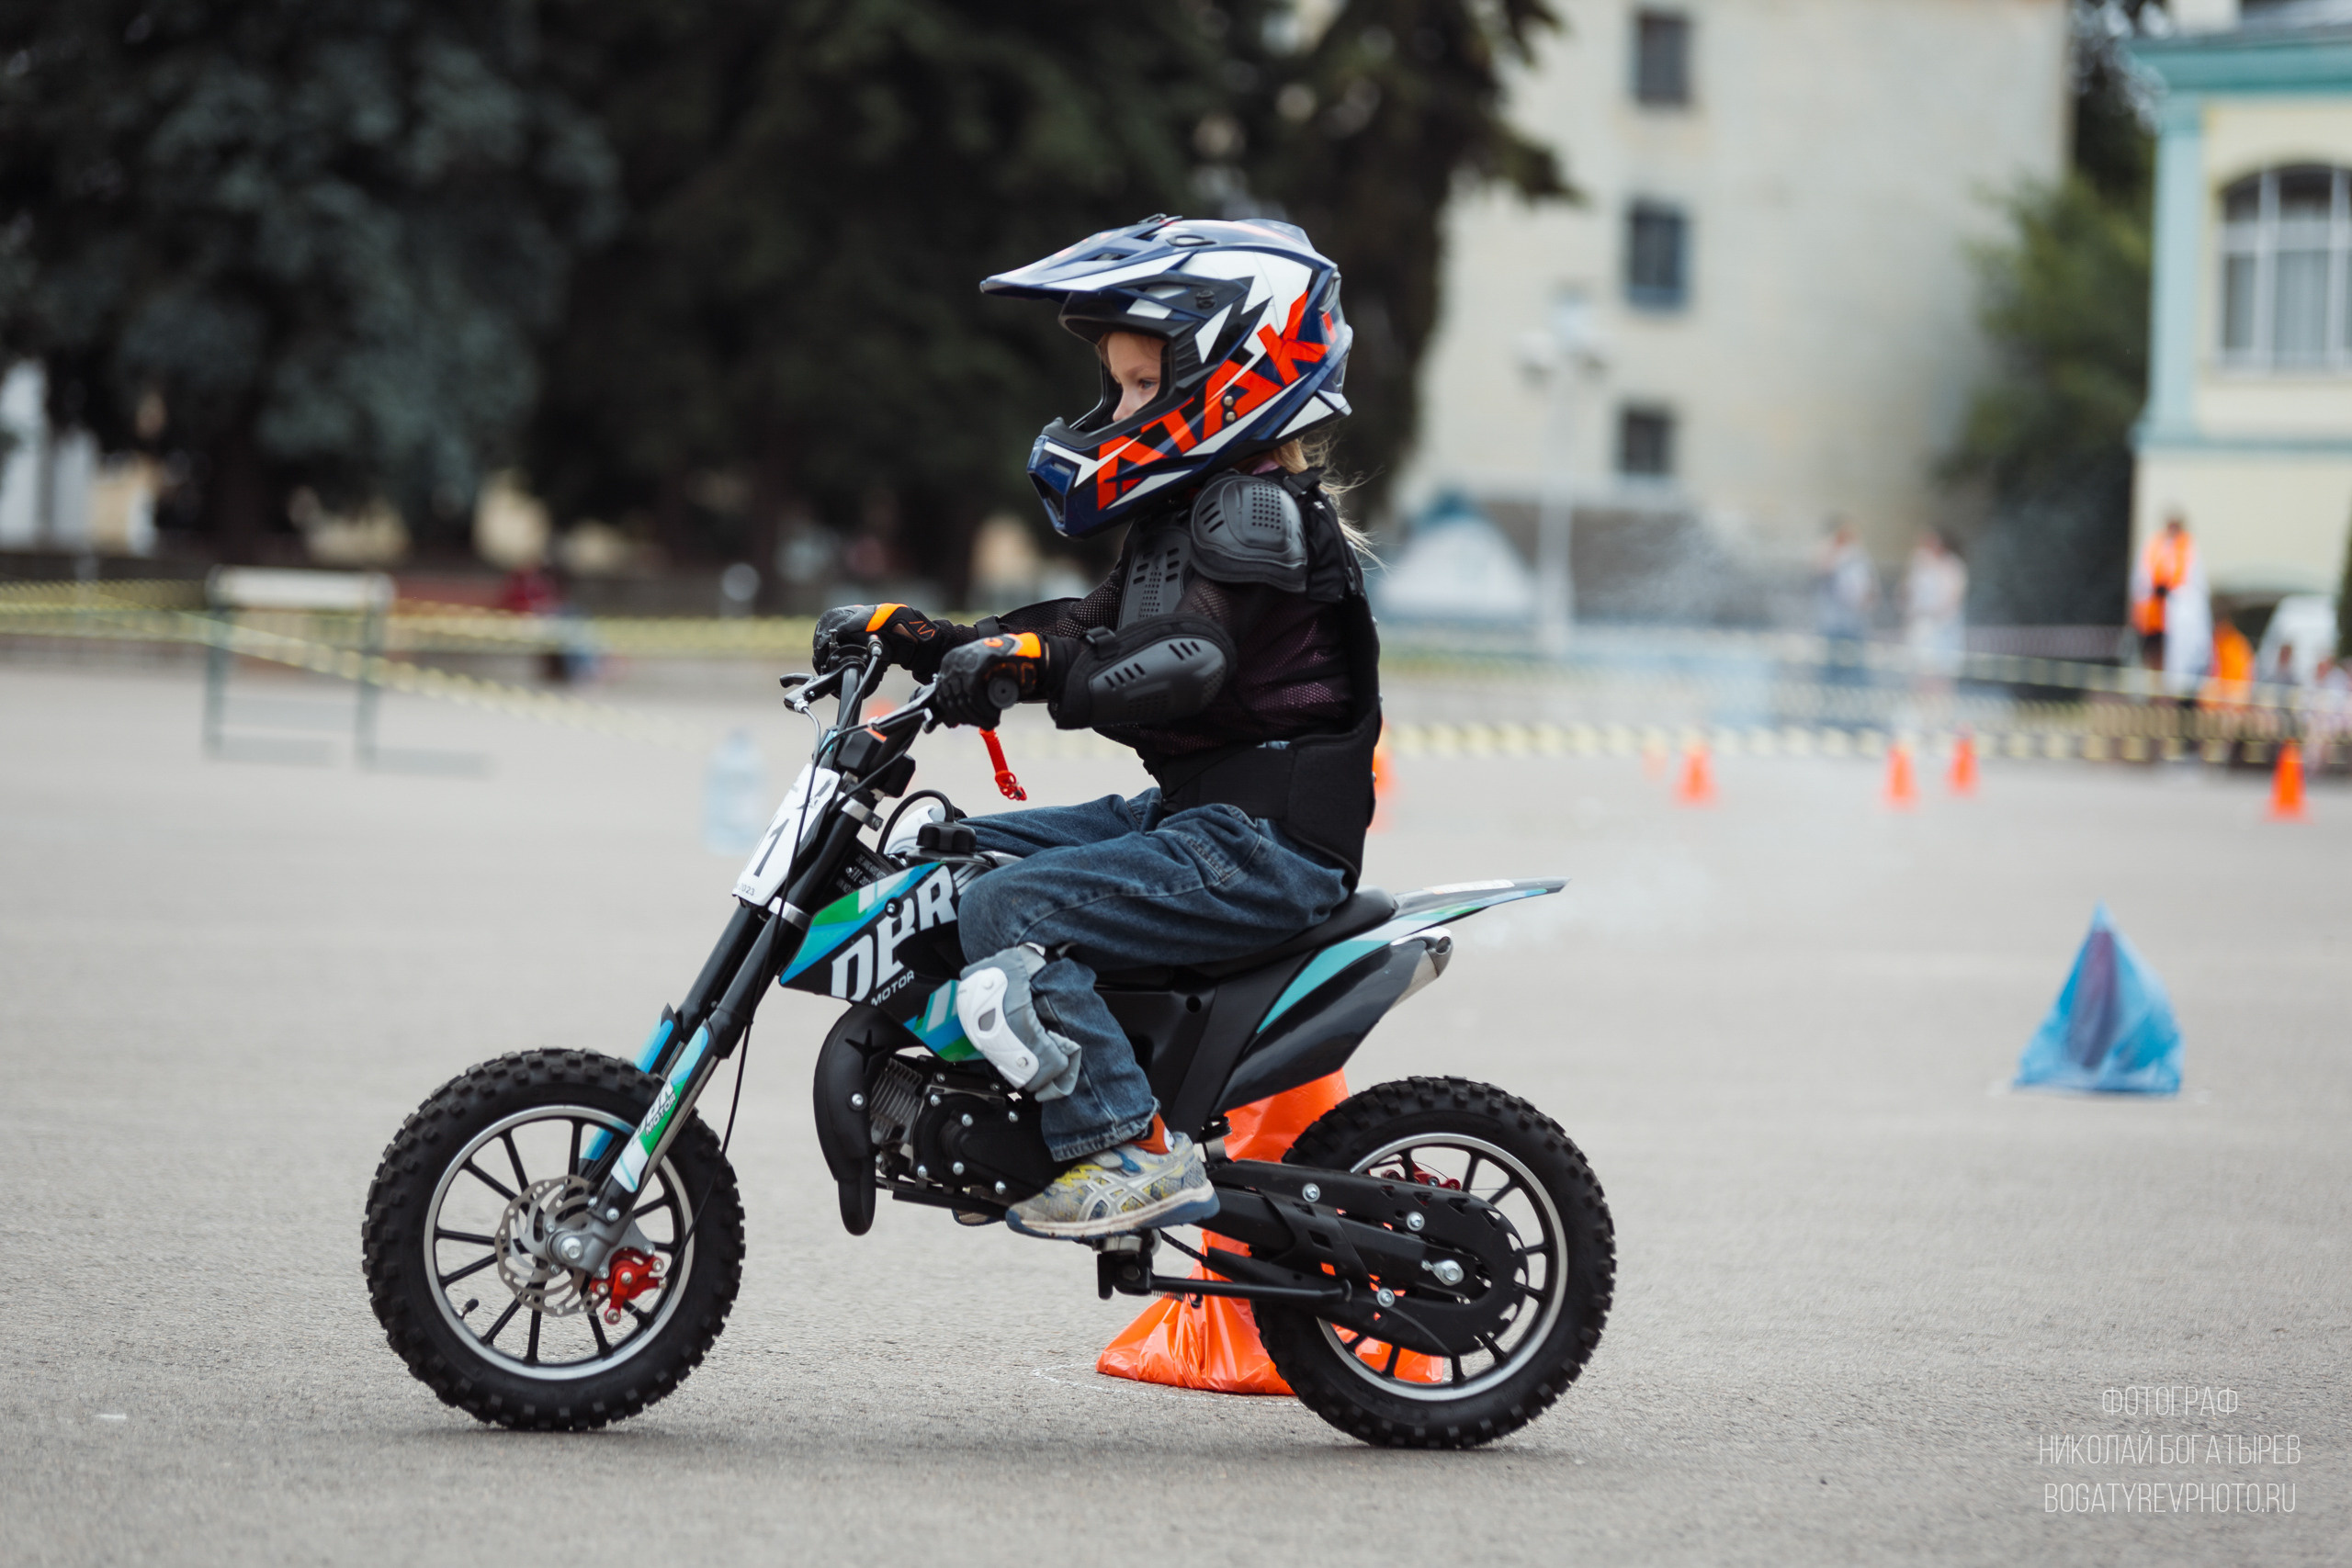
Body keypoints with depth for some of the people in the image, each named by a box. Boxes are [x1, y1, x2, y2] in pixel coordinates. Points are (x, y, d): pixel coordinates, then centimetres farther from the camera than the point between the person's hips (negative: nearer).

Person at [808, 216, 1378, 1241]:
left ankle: (1136, 1152, -24)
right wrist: (913, 638, 11)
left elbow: (1184, 659, -28)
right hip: (1188, 811, 11)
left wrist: (1030, 664, -39)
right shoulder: (1187, 505, 19)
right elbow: (1094, 628, 20)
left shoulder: (1255, 508, -13)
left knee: (1010, 909, -25)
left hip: (1264, 839, -11)